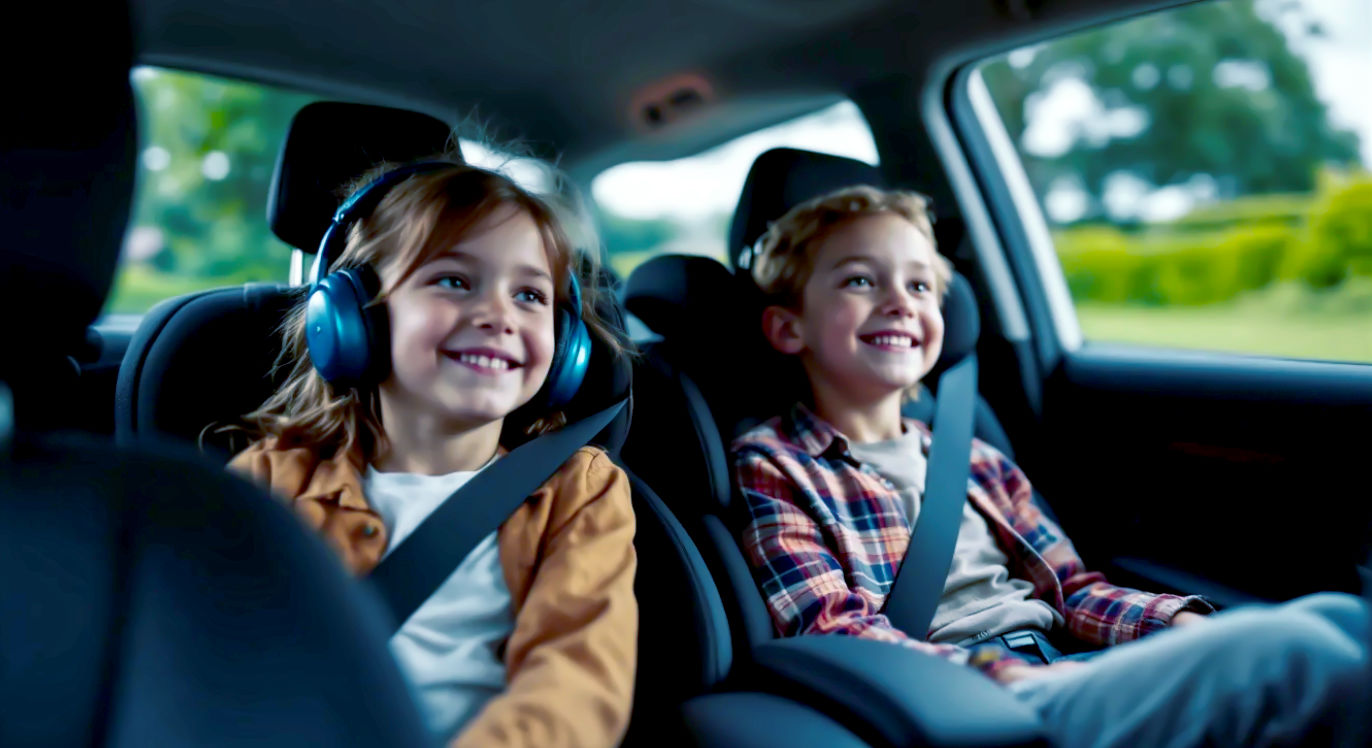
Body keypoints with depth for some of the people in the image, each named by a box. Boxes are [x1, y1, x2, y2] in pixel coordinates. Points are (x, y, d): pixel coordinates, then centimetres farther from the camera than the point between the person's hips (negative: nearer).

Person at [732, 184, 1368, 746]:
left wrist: (1186, 625, -2)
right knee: (1290, 654, -28)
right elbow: (833, 633, -10)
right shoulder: (770, 466, 4)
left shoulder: (975, 462, 25)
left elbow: (1075, 593, 20)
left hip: (1069, 666, 8)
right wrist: (1004, 676, -24)